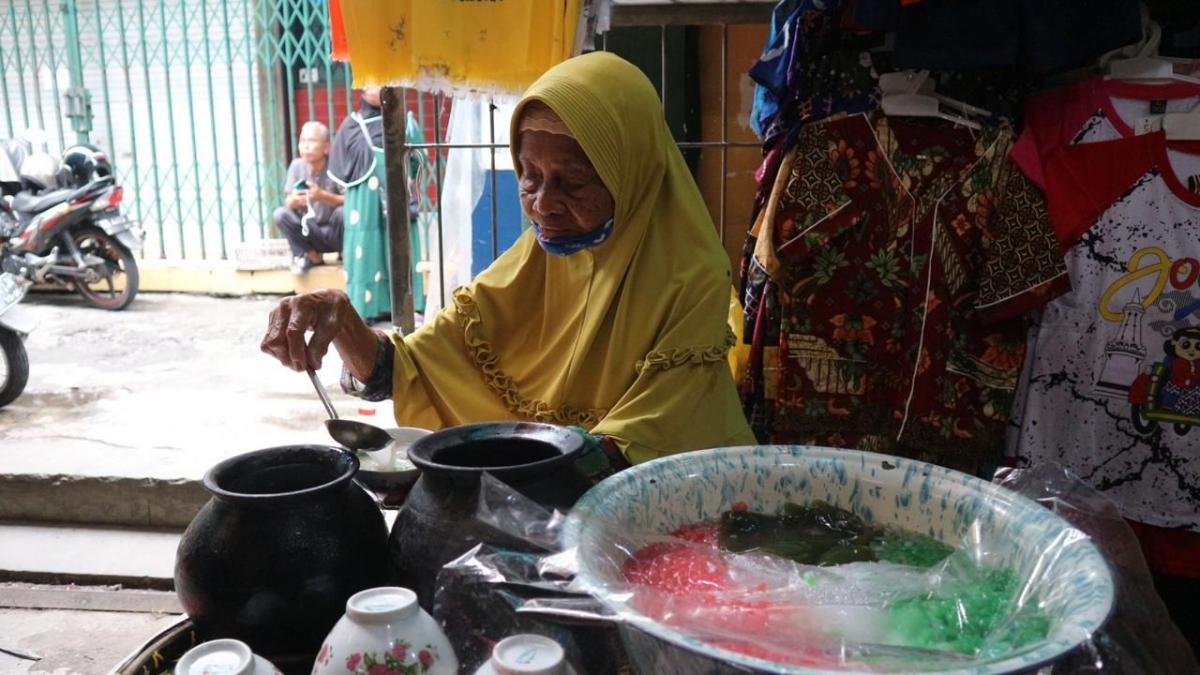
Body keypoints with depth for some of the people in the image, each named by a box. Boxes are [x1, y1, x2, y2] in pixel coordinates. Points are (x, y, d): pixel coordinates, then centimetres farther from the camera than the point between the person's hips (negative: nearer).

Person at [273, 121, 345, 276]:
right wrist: (293, 201, -30)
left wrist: (323, 195, -37)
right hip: (309, 231, 3)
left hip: (335, 233, -3)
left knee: (342, 212, -32)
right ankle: (312, 256, -3)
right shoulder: (297, 166, -4)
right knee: (281, 214, -19)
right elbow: (288, 202, -4)